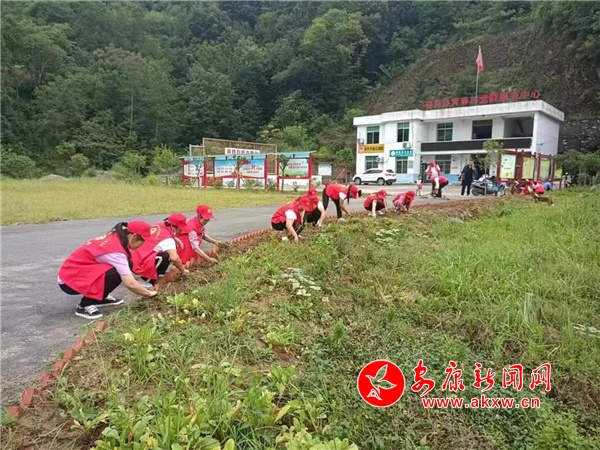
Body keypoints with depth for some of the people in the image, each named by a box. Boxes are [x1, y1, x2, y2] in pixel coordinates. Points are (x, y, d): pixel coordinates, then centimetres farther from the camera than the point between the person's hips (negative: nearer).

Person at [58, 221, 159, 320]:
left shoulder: (114, 237, -2)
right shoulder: (116, 251, -27)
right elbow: (130, 284, -30)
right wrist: (149, 293, -15)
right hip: (69, 280, -9)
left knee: (125, 266, -3)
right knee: (116, 273, -29)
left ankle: (101, 298, 11)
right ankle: (84, 305, -11)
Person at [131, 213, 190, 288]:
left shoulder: (159, 226, 5)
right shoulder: (167, 239, -19)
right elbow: (174, 257, -34)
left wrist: (175, 239, 17)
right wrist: (183, 270, -17)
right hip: (140, 266, -9)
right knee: (167, 256, -24)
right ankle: (151, 282, -10)